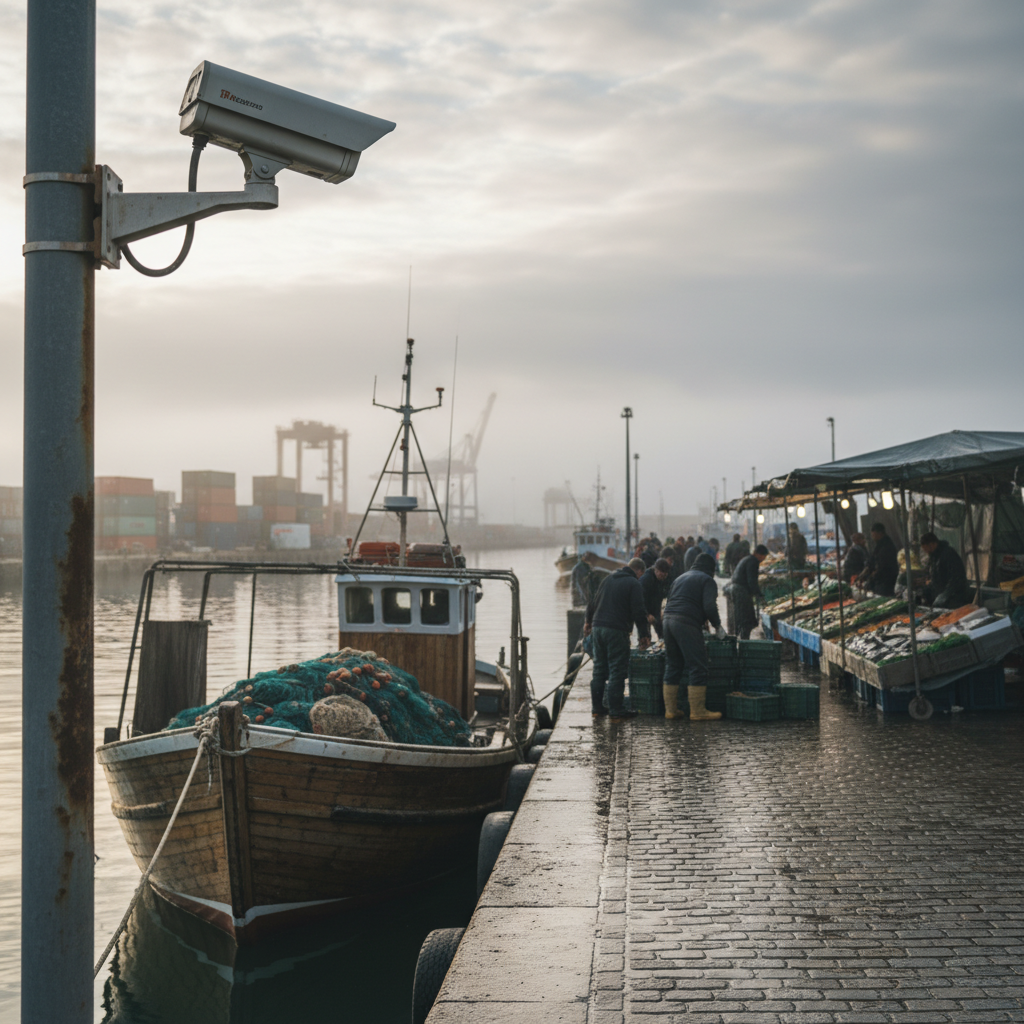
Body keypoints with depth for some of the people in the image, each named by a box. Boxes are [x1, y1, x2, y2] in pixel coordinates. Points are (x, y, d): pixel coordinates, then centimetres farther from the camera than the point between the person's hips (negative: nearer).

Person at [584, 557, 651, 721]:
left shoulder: (609, 579, 16)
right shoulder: (634, 584, -6)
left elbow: (594, 602, 25)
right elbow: (638, 612, -12)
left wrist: (588, 621, 38)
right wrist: (644, 635, -8)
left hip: (598, 627, 7)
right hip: (617, 631, -7)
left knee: (599, 669, 14)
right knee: (617, 671, -3)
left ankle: (596, 708, 19)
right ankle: (616, 711, -3)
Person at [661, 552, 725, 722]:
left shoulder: (681, 578, 27)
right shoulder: (707, 581, 3)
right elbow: (709, 607, -11)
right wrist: (717, 625, 2)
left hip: (668, 619, 8)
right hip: (687, 624, -8)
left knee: (672, 667, 14)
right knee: (698, 668, -3)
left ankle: (671, 709, 16)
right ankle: (697, 711, -4)